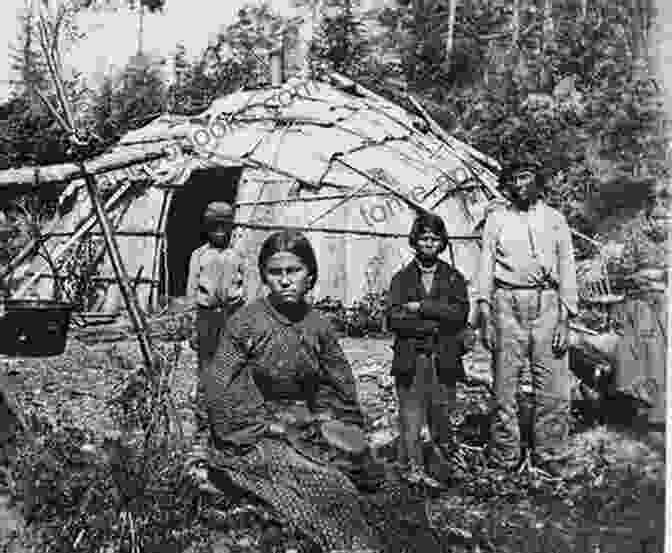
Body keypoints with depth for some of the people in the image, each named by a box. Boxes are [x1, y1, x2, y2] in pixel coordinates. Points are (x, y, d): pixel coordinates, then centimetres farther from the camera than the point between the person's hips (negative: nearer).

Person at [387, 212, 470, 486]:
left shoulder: (454, 278, 13)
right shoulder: (401, 279, 10)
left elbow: (460, 312, -4)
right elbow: (394, 319, -4)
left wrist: (421, 307, -10)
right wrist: (436, 323, -9)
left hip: (444, 361, 1)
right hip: (409, 362, -1)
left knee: (442, 420, 4)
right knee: (410, 420, -3)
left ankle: (445, 470, 15)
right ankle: (412, 471, 6)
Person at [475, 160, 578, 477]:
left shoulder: (554, 219, 13)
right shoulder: (496, 220, 11)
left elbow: (567, 268, 9)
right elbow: (485, 267, 8)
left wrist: (565, 318, -1)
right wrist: (485, 316, -1)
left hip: (547, 302, 1)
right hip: (507, 303, 0)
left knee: (553, 389, -1)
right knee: (505, 387, 1)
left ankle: (548, 455, 13)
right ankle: (504, 459, 11)